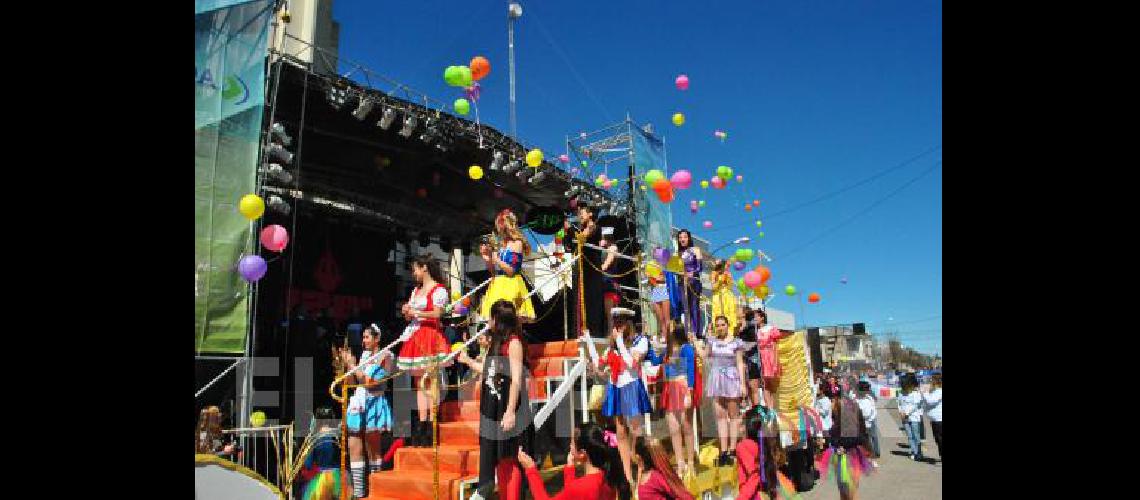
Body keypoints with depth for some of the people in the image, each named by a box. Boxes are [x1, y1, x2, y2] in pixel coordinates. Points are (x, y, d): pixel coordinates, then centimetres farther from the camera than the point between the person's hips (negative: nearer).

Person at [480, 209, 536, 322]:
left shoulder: (517, 243, -4)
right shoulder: (500, 244, 15)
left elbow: (511, 270, -13)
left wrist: (495, 258, -11)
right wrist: (487, 258, 2)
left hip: (510, 285, -6)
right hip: (497, 285, 6)